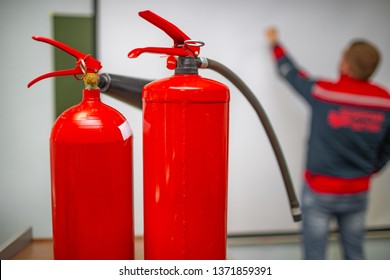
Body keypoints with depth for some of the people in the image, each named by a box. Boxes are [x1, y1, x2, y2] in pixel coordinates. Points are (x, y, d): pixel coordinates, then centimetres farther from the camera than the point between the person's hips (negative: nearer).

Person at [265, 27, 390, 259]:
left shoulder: (323, 92, -16)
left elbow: (291, 74, 1)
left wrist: (275, 44, 18)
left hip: (320, 191, -3)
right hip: (358, 192, 4)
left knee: (315, 254, 10)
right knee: (355, 252, 20)